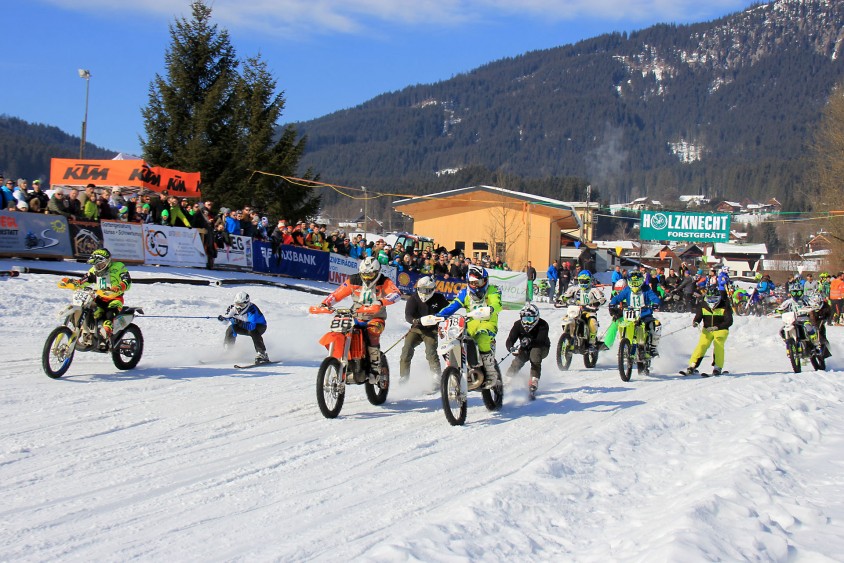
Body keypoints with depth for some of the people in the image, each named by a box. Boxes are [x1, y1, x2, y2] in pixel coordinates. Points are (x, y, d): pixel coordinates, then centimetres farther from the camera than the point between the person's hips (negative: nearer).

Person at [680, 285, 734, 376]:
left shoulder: (724, 306, -14)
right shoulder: (702, 305, -5)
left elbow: (729, 322, -17)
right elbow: (698, 316, 2)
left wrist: (716, 327, -29)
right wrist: (695, 322, -23)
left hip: (721, 329, -2)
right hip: (707, 330, 2)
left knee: (718, 345, -23)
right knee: (702, 345, -16)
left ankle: (718, 368, -15)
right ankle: (692, 367, -16)